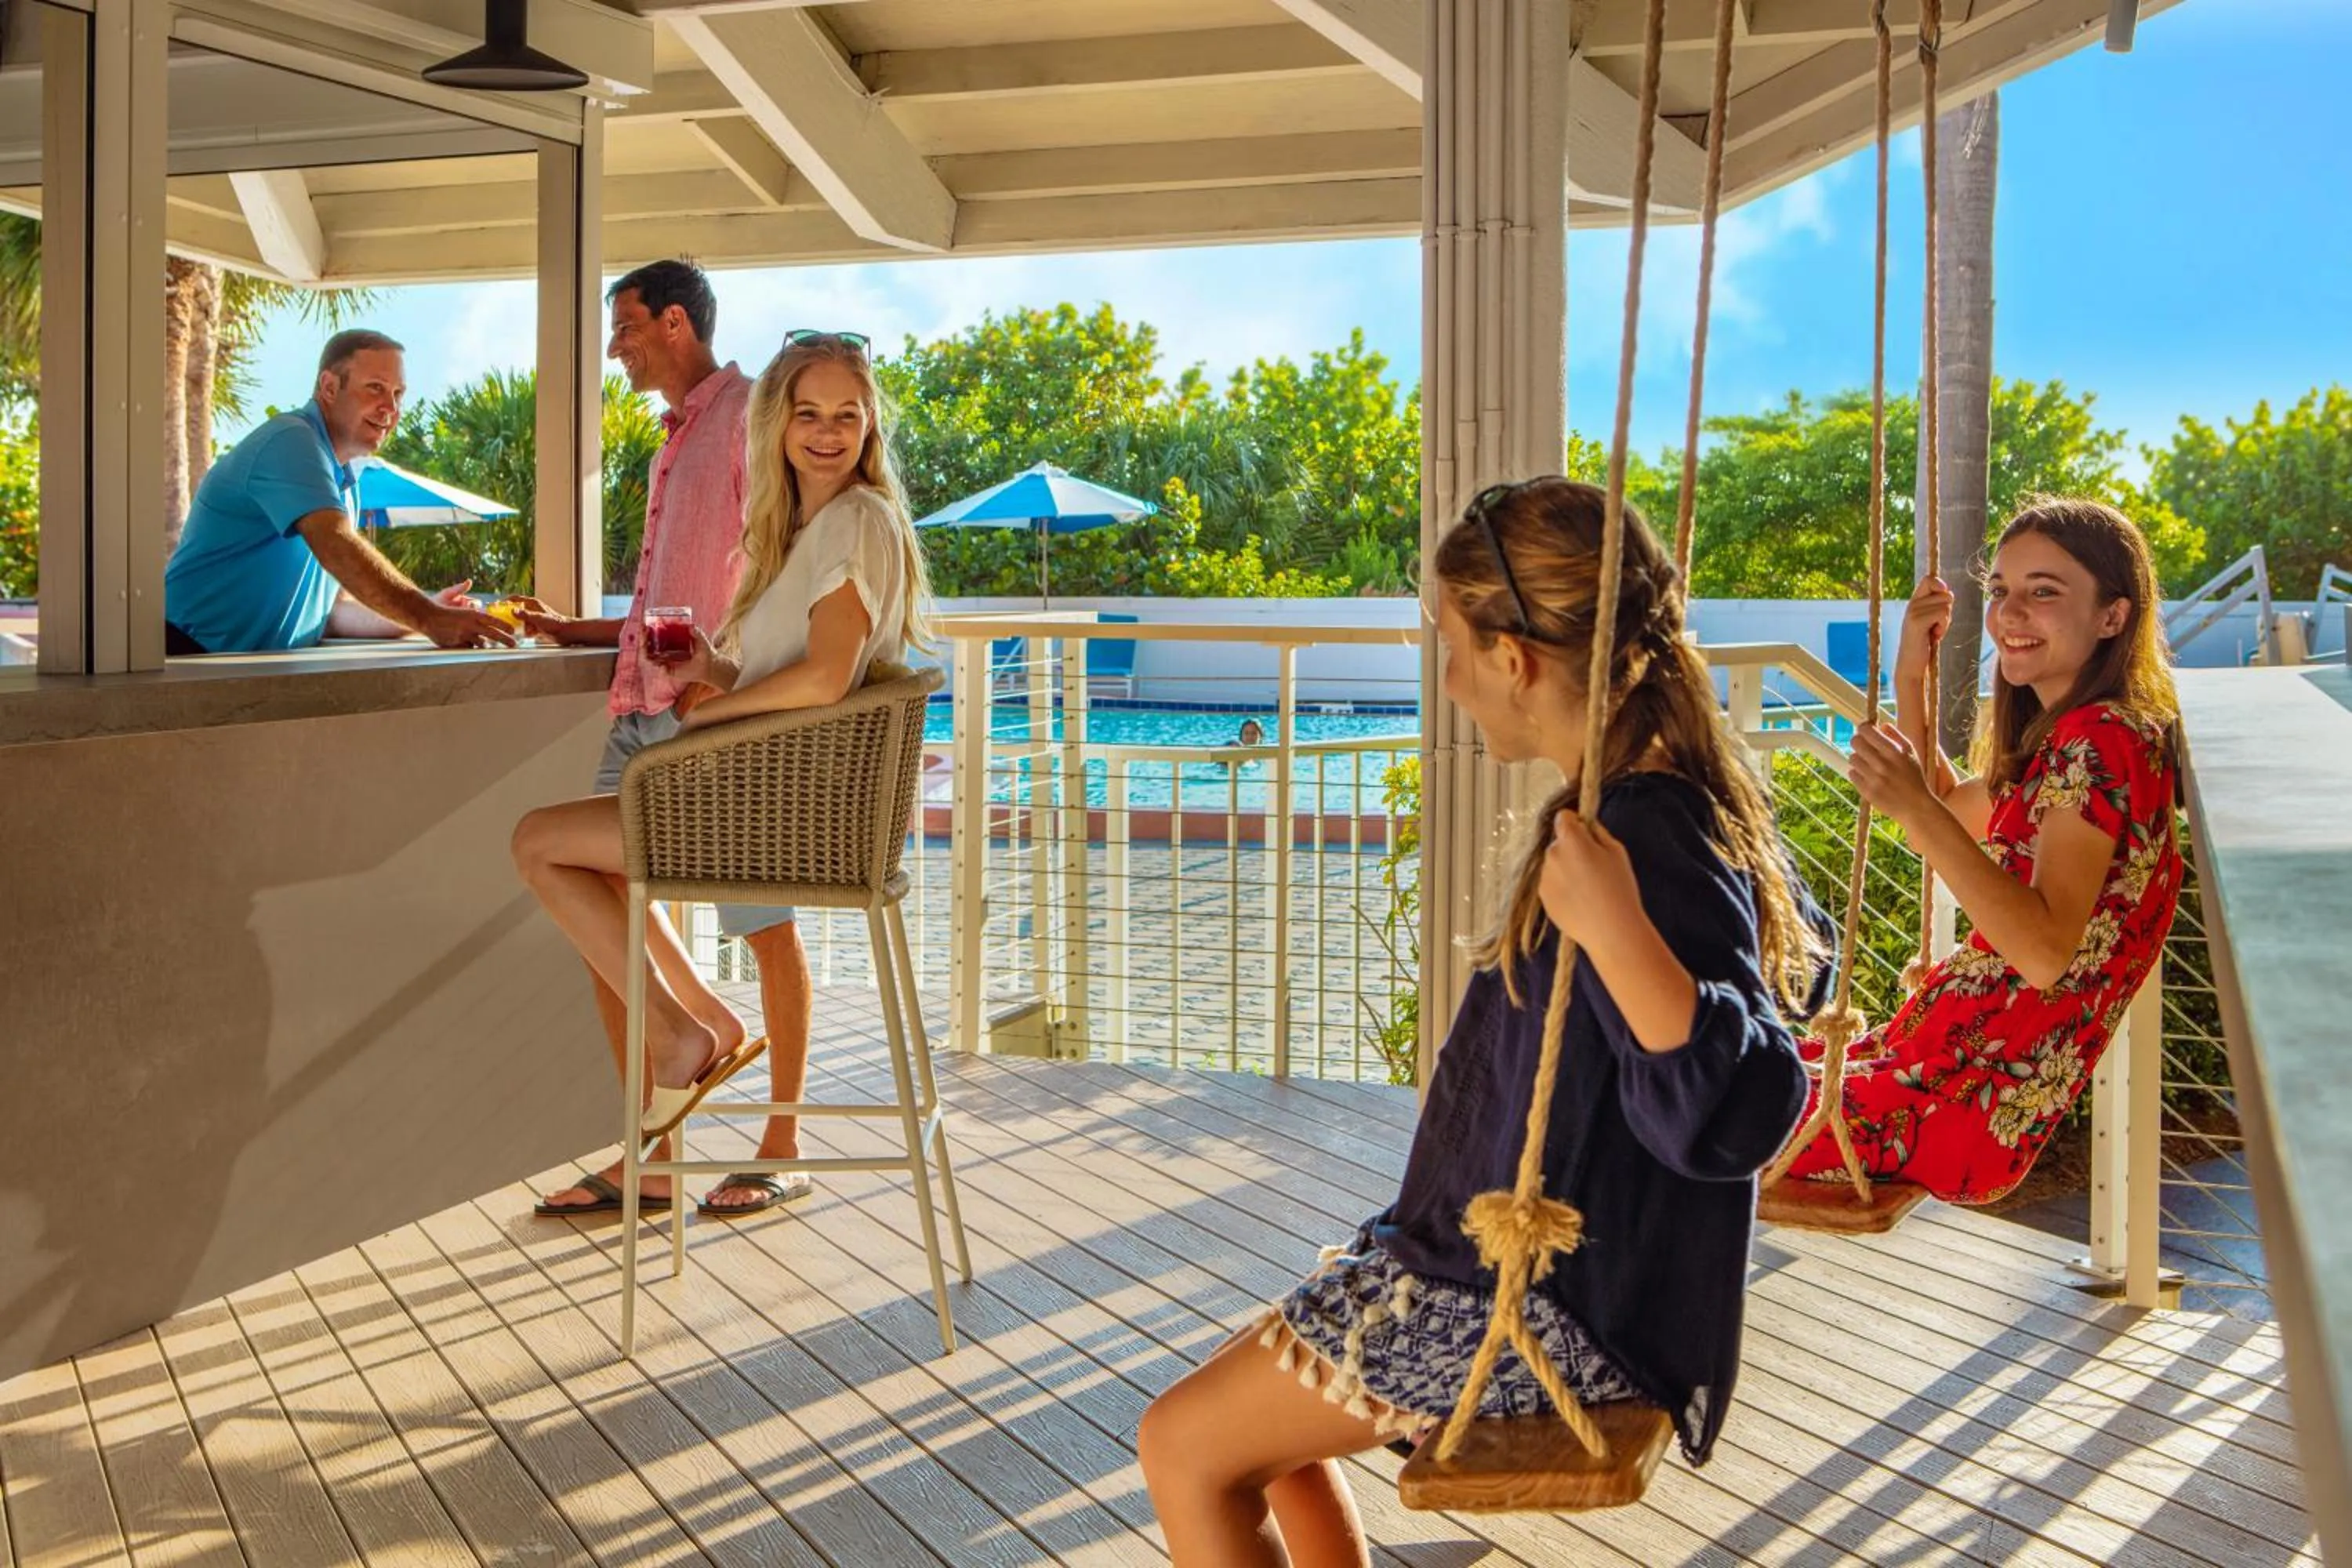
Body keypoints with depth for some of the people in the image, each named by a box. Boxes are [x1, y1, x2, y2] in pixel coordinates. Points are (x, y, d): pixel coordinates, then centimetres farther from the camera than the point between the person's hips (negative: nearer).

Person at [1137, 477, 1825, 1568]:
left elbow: (1737, 1117, -35)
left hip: (1561, 1311, -10)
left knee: (1185, 1449, -5)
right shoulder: (1688, 797, 3)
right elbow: (1798, 964, 21)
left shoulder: (1649, 838, -26)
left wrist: (1617, 933, -48)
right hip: (1550, 1256, 10)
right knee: (1261, 1423, 19)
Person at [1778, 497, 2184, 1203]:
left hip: (1973, 1103, -10)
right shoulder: (2065, 734, 11)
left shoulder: (2101, 739, -19)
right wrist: (1910, 678, 13)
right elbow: (1953, 812, 27)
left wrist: (1917, 809, -36)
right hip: (1945, 1050, 10)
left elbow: (2047, 951, -29)